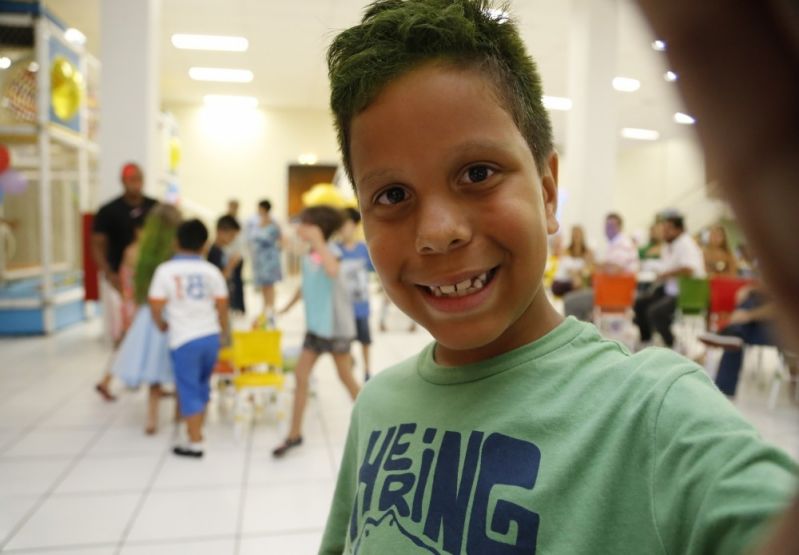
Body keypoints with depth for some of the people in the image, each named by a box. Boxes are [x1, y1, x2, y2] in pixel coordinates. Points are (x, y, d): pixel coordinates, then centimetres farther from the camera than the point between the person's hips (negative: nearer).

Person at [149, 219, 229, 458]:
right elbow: (222, 306, 3)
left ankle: (194, 443, 13)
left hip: (184, 339, -3)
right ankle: (197, 430, 34)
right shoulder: (211, 270, 1)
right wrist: (223, 330, 19)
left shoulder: (165, 270, -5)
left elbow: (156, 306, -6)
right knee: (202, 385, 21)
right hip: (211, 336, 3)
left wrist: (162, 325, 14)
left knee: (189, 390, 6)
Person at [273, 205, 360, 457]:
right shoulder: (307, 257, 6)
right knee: (300, 376, 4)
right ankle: (294, 434, 14)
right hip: (315, 325, 7)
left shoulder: (331, 250, -16)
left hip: (336, 325, -7)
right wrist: (288, 306, 24)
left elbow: (332, 271, -40)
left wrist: (318, 242, -34)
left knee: (346, 378, 7)